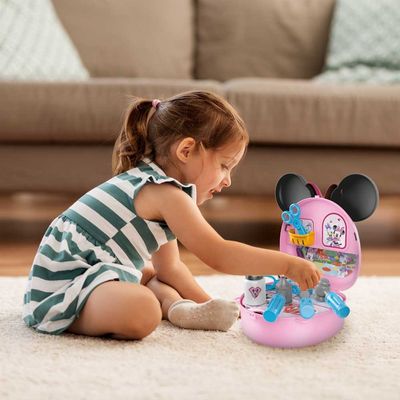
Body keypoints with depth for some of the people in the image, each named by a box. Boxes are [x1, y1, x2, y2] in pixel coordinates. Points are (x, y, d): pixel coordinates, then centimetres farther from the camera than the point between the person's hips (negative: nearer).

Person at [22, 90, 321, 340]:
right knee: (142, 313, -37)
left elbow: (170, 267, 20)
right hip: (63, 283, -11)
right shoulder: (165, 194, -16)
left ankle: (178, 307, 0)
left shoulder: (150, 185, 16)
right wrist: (288, 264, -19)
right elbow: (218, 255, -21)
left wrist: (209, 305, 14)